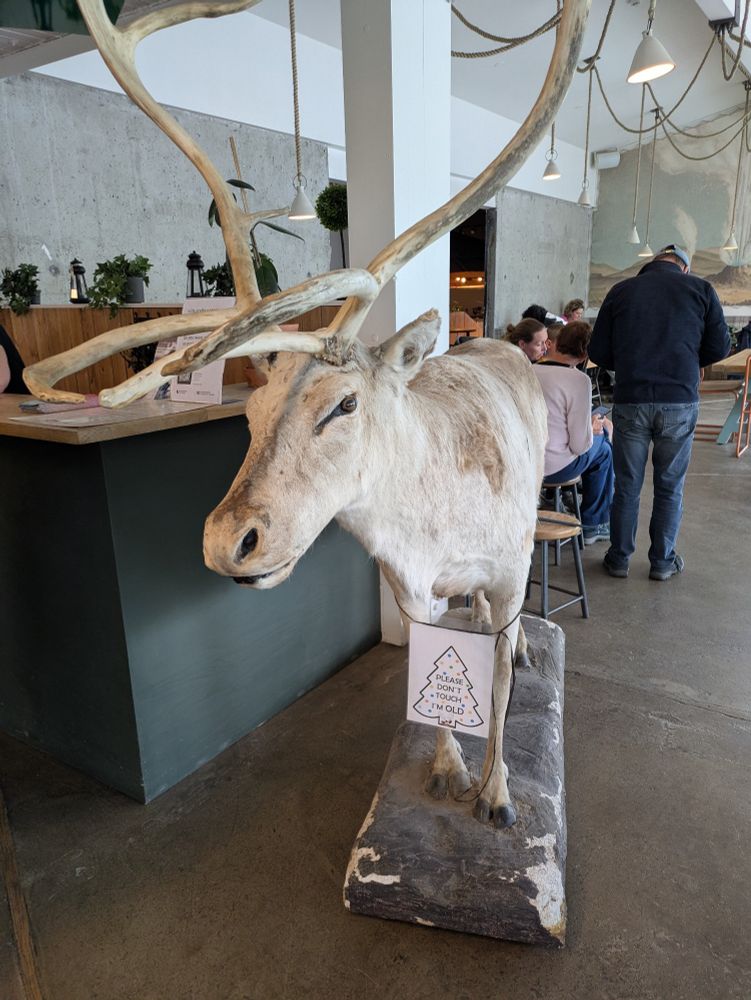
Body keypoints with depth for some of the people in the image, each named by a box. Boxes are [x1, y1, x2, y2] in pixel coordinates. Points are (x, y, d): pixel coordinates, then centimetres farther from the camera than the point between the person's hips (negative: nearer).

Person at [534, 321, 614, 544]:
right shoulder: (578, 380, -19)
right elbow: (580, 445, -17)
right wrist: (593, 428, 6)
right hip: (555, 468, -6)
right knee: (604, 450, 23)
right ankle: (593, 525, 33)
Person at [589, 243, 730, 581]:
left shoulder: (621, 290, 7)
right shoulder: (700, 289, 5)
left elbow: (598, 353, 5)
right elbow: (719, 347, 6)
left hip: (630, 402, 0)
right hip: (680, 402, 0)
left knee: (627, 486, 10)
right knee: (670, 487, 12)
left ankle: (619, 558, 19)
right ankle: (662, 561, 21)